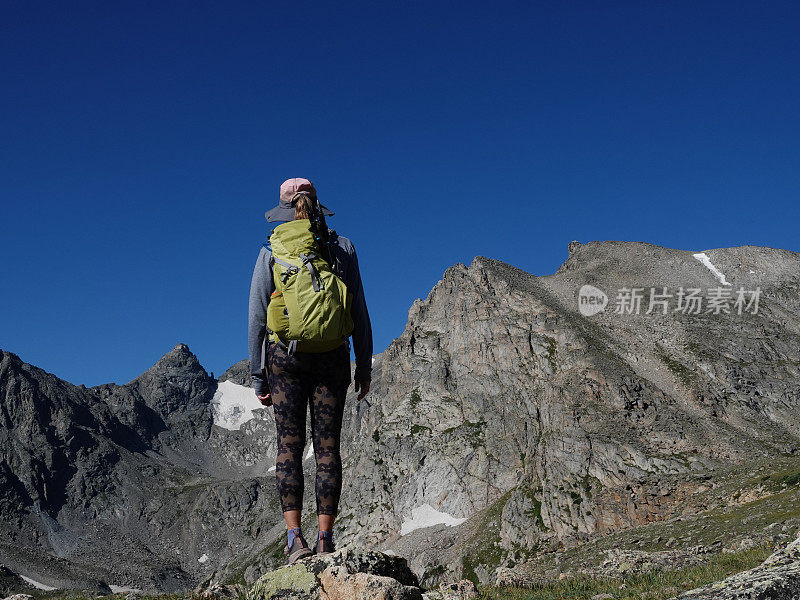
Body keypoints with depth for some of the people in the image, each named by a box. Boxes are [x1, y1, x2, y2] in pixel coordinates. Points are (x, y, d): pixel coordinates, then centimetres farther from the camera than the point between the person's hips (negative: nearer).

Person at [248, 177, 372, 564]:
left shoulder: (271, 252, 3)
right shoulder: (342, 248, 5)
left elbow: (257, 318, 2)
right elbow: (359, 312, 3)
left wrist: (258, 375, 7)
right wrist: (364, 365, 10)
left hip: (285, 355, -1)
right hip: (332, 358, 1)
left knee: (290, 446, 3)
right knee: (327, 446, 3)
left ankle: (294, 536, -4)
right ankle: (325, 540, 2)